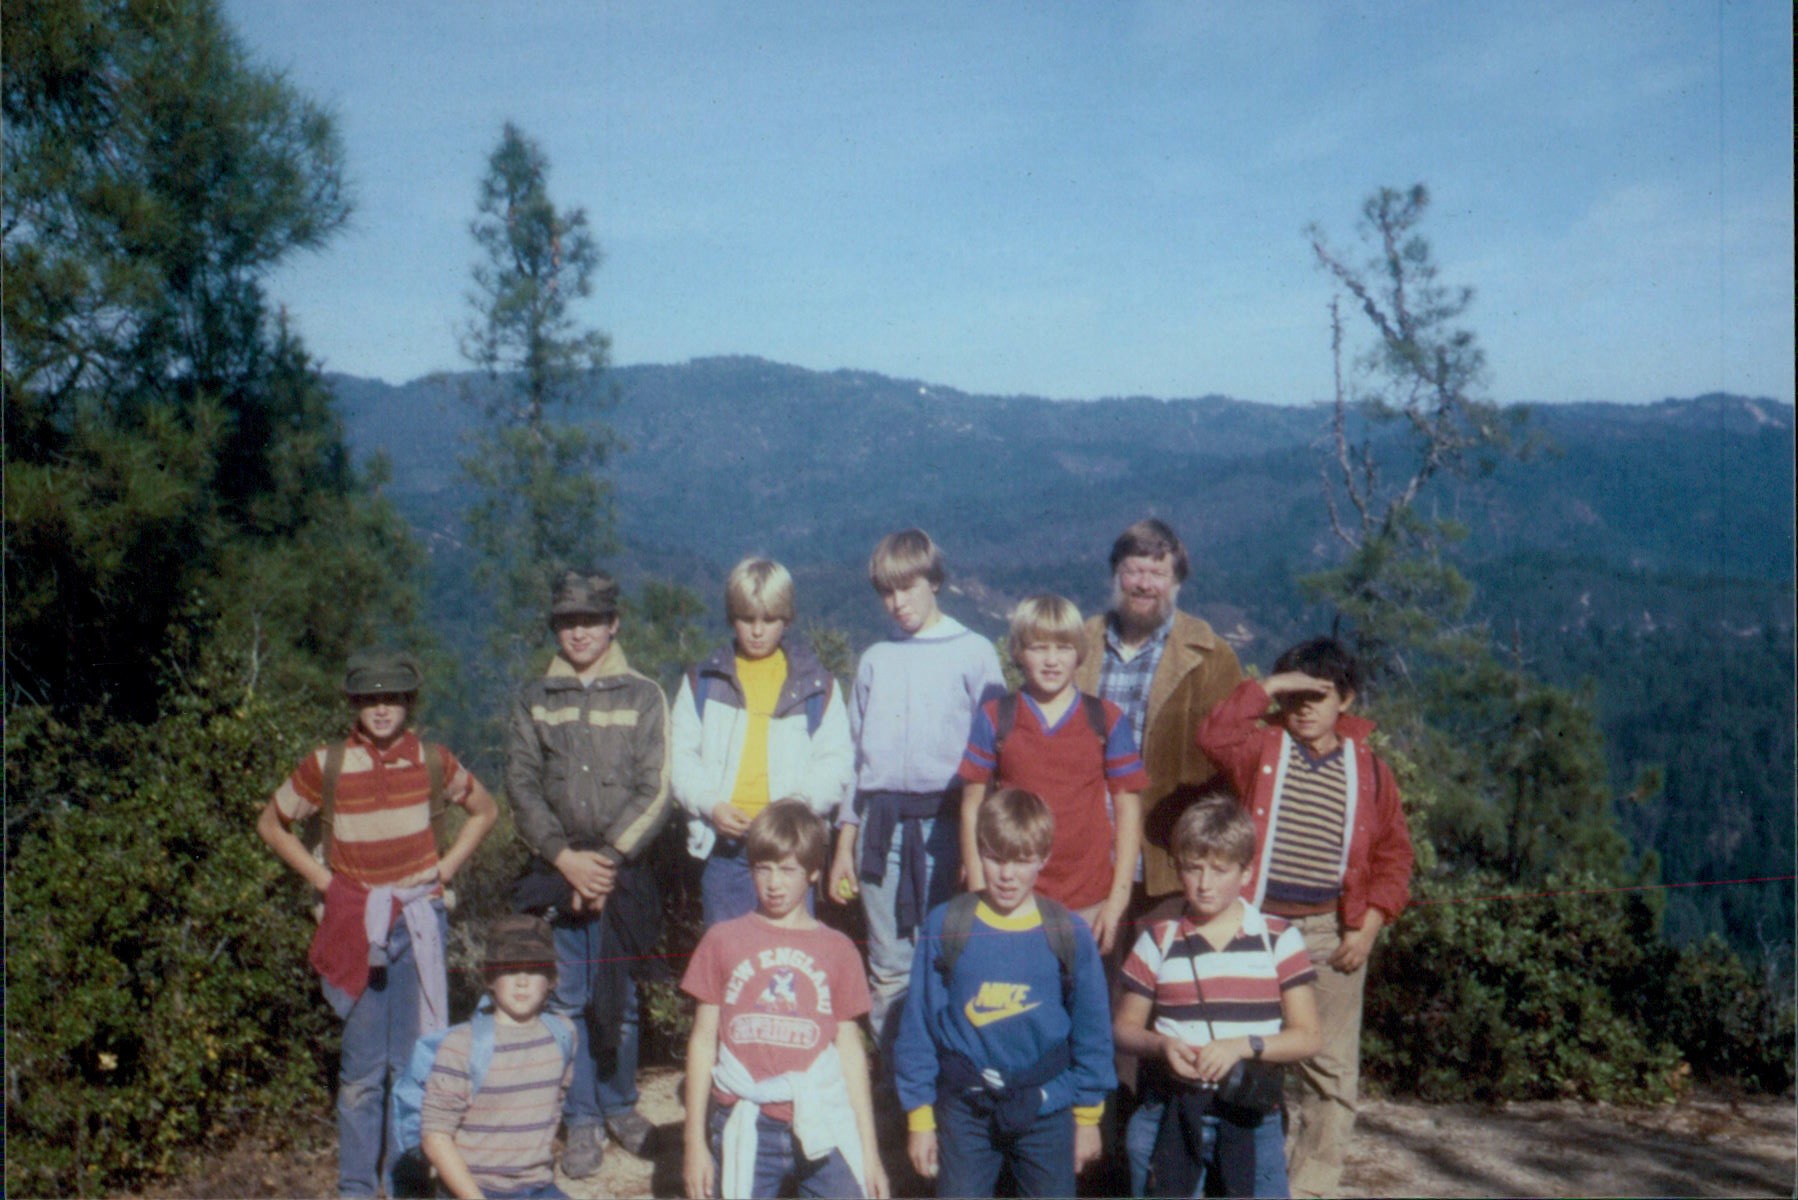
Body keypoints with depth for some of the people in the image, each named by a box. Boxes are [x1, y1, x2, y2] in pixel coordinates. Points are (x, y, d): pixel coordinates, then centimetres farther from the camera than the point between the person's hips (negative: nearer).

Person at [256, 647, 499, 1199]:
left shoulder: (432, 761, -1)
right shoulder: (327, 764, -4)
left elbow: (485, 810, 15)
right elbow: (271, 824, 10)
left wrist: (445, 868, 4)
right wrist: (323, 879, 0)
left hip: (419, 923, 1)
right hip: (357, 927, -1)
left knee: (414, 1062, 5)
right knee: (363, 1066, 1)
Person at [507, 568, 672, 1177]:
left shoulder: (643, 697, 4)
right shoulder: (534, 700, 9)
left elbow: (655, 792, -2)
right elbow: (521, 785, 2)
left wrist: (608, 856, -12)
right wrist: (564, 857, -11)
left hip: (623, 871, -1)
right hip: (555, 874, 1)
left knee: (619, 997, 6)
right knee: (566, 1000, 4)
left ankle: (620, 1104, 24)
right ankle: (582, 1121, 15)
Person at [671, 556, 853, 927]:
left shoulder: (816, 684, 9)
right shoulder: (702, 682, 11)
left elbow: (836, 759, 6)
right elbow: (680, 756, 8)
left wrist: (800, 804, -11)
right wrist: (710, 804, -9)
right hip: (723, 844, 1)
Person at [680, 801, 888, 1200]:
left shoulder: (837, 950, 5)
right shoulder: (722, 941, 3)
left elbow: (850, 1049, 7)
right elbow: (703, 1041, 6)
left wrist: (869, 1151, 7)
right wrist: (695, 1141, 6)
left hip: (823, 1130, 0)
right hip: (745, 1132, 0)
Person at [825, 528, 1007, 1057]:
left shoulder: (973, 653, 3)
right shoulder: (875, 659, 14)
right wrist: (845, 844, 14)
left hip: (944, 822, -3)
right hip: (880, 824, 3)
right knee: (888, 968, 6)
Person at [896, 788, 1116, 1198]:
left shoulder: (1069, 933, -4)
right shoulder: (944, 926, -6)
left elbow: (1092, 1029, 3)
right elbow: (917, 1025, -1)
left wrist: (1088, 1115, 5)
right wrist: (919, 1116, -1)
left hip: (1046, 1108, 1)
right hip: (965, 1107, 0)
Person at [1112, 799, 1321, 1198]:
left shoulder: (1279, 940, 1)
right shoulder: (1159, 939, 3)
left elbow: (1306, 1037, -1)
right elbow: (1125, 1026, 6)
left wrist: (1244, 1045, -16)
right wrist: (1162, 1045, -14)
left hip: (1252, 1119, 0)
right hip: (1169, 1117, 1)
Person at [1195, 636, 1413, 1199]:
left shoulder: (1369, 770, 6)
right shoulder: (1262, 747, 3)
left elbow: (1393, 855, 7)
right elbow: (1212, 734, -17)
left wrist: (1370, 926, -2)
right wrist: (1269, 687, -15)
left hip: (1332, 932, 1)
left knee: (1331, 1070, 4)